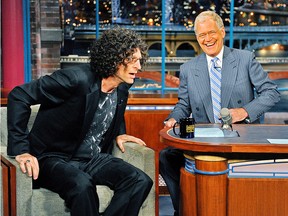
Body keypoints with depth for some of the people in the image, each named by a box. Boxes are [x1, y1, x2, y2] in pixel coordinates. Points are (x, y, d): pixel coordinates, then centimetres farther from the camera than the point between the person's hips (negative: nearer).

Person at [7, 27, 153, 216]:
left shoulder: (122, 88, 3)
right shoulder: (77, 78, -20)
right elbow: (19, 96, -20)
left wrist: (119, 133, 12)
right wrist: (20, 149, -24)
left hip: (95, 159, 7)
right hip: (56, 158, -6)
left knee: (141, 181, -17)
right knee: (82, 186, -39)